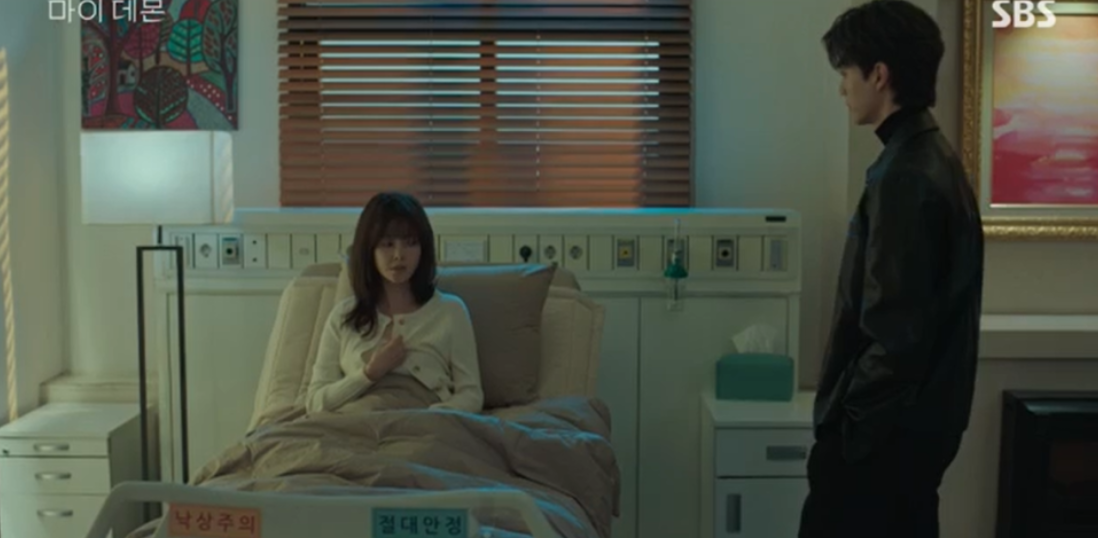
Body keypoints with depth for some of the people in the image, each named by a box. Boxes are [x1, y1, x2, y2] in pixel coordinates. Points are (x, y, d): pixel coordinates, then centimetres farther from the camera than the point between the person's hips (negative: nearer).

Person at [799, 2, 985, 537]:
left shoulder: (904, 176, -21)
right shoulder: (934, 158, 10)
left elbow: (895, 330, -24)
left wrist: (848, 417, -13)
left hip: (884, 429, -10)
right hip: (917, 419, 10)